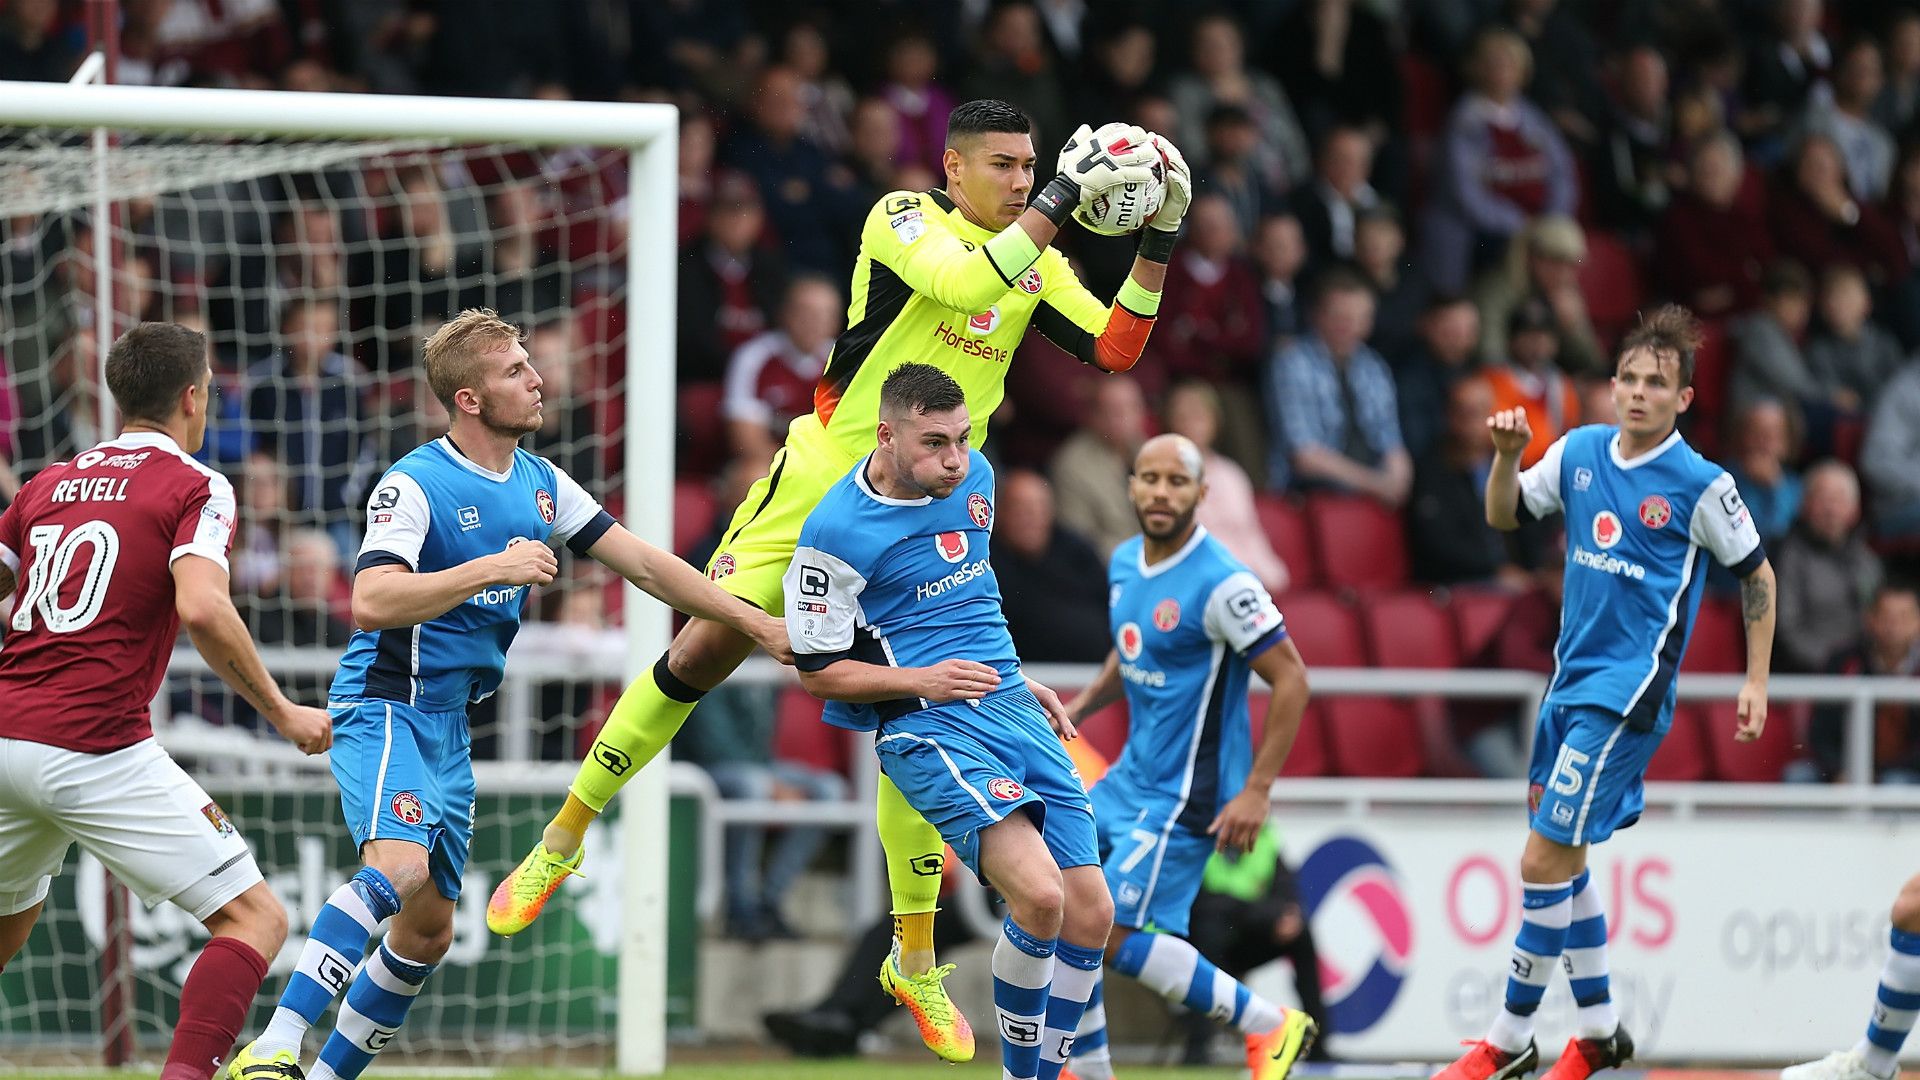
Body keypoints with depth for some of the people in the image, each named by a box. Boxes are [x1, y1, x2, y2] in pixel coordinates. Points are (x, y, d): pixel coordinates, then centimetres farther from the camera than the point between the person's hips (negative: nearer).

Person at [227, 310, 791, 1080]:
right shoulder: (415, 486, -14)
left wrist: (753, 621, 15)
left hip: (450, 726, 9)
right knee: (397, 868, -31)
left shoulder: (541, 485, 10)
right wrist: (492, 568, -29)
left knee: (429, 929, 9)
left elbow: (642, 563, 17)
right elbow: (371, 603, -26)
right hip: (385, 706, -9)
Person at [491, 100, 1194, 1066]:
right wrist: (1060, 201, -26)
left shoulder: (1040, 263, 7)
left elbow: (1117, 349, 2)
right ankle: (560, 845, 8)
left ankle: (916, 964, 10)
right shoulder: (903, 219, -9)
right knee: (704, 654, -10)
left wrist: (1156, 248, -7)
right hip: (821, 482, -4)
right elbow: (966, 282, -27)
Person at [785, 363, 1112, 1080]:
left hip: (1011, 706, 7)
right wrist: (919, 680, -15)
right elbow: (817, 670, -5)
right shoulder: (836, 531, -12)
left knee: (1091, 916, -1)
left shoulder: (974, 477, 9)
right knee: (1039, 894, -26)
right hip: (929, 726, -7)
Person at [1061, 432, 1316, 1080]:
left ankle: (1270, 1026, -2)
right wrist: (1082, 706, 8)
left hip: (1185, 796, -9)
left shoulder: (1221, 583, -20)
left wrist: (1257, 790, -21)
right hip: (1130, 778, 9)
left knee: (1113, 935, -14)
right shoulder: (1124, 563, 5)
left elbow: (1291, 679, -18)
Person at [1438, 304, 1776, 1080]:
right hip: (1571, 678, 7)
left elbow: (1756, 575, 1)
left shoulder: (1700, 485, -10)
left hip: (1628, 693, -7)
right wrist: (1507, 456, -5)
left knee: (1544, 861, -10)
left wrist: (1756, 682, 0)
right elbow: (1505, 516, 15)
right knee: (1561, 857, 13)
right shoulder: (1580, 452, 4)